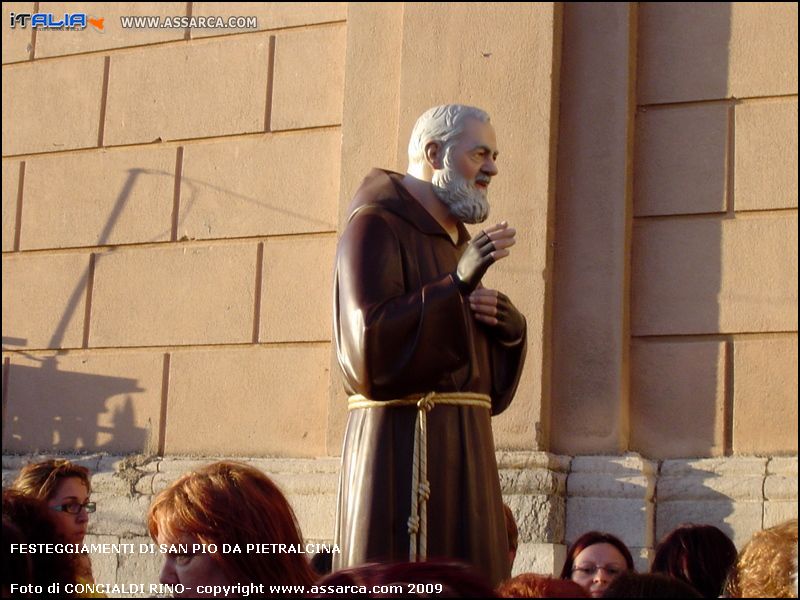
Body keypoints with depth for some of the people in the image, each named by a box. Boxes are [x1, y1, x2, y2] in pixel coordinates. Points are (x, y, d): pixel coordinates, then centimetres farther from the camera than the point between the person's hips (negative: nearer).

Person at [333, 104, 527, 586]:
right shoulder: (375, 225, -4)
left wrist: (509, 325, 0)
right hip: (405, 450, -8)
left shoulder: (452, 239, 22)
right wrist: (458, 283, -22)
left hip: (461, 452, 8)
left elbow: (493, 377, 21)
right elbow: (372, 346, -18)